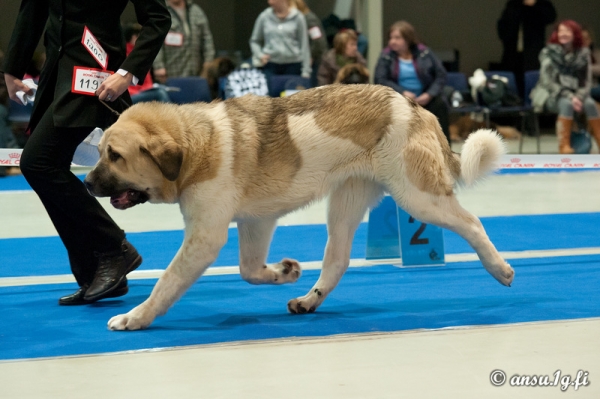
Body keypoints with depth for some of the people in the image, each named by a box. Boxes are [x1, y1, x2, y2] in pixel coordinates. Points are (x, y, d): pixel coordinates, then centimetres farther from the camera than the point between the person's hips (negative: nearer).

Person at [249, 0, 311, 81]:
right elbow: (254, 41, 17)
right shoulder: (264, 17, 6)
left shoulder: (297, 17, 2)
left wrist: (306, 72, -1)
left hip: (293, 65, -1)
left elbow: (304, 46, 4)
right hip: (270, 65, 1)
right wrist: (260, 55, -2)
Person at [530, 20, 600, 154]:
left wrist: (579, 97, -19)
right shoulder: (548, 53, -6)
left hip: (575, 95, 3)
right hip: (550, 96, -3)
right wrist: (569, 96, -22)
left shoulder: (583, 54, 2)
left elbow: (587, 82, 1)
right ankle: (564, 145, -34)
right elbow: (547, 81, -11)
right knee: (567, 104, -35)